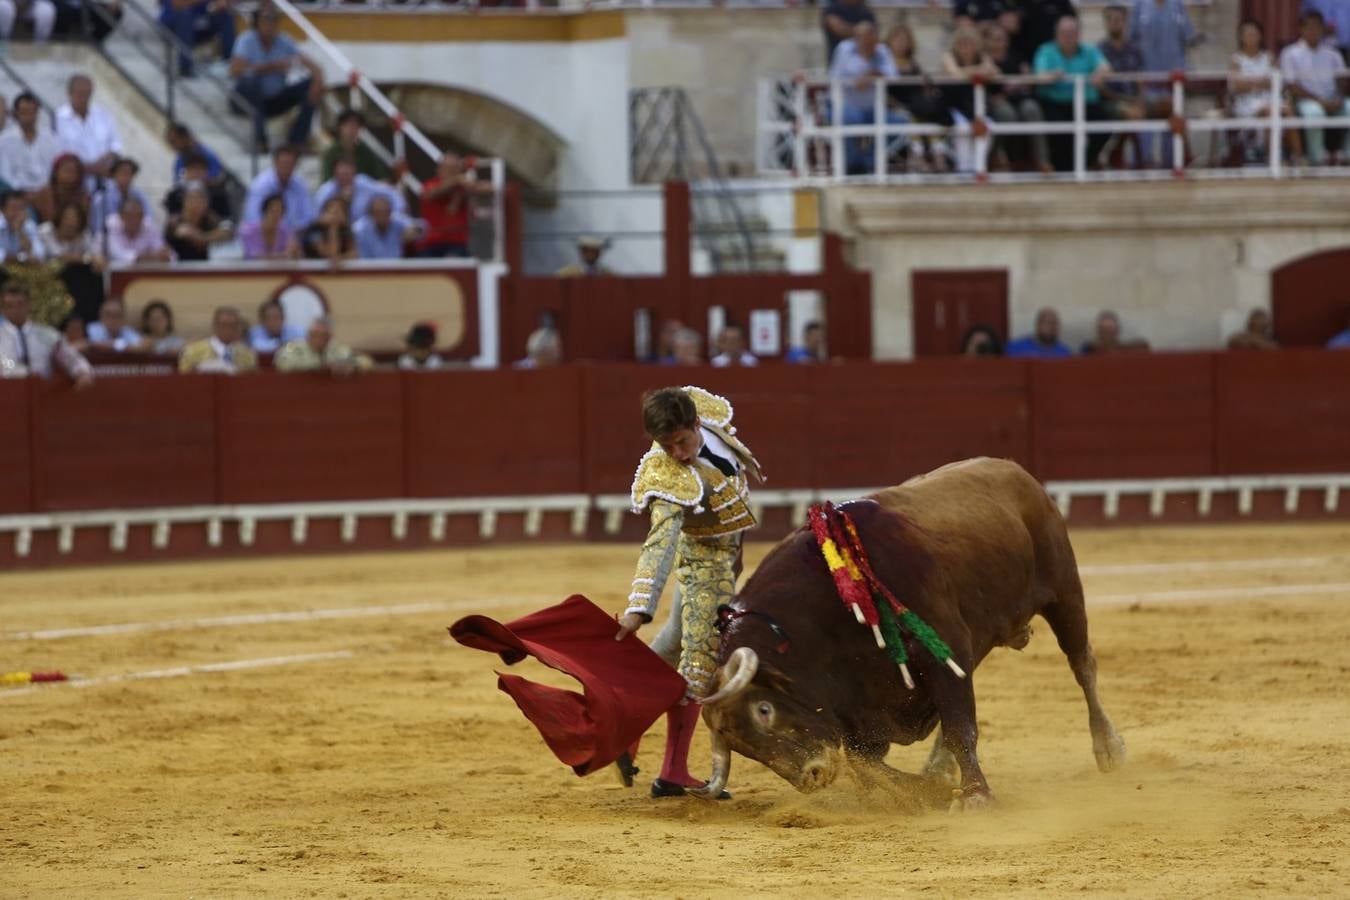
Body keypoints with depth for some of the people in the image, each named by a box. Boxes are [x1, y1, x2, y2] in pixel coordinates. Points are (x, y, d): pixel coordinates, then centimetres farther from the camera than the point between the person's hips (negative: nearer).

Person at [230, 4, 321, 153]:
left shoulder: (283, 42, -4)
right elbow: (235, 70, -31)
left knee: (310, 85, -14)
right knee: (251, 80, -36)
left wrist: (318, 80, -32)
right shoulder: (247, 40, -15)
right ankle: (260, 139, -27)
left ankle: (297, 140, -11)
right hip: (249, 99, -5)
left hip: (275, 100, 5)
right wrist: (272, 67, -32)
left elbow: (311, 66, -9)